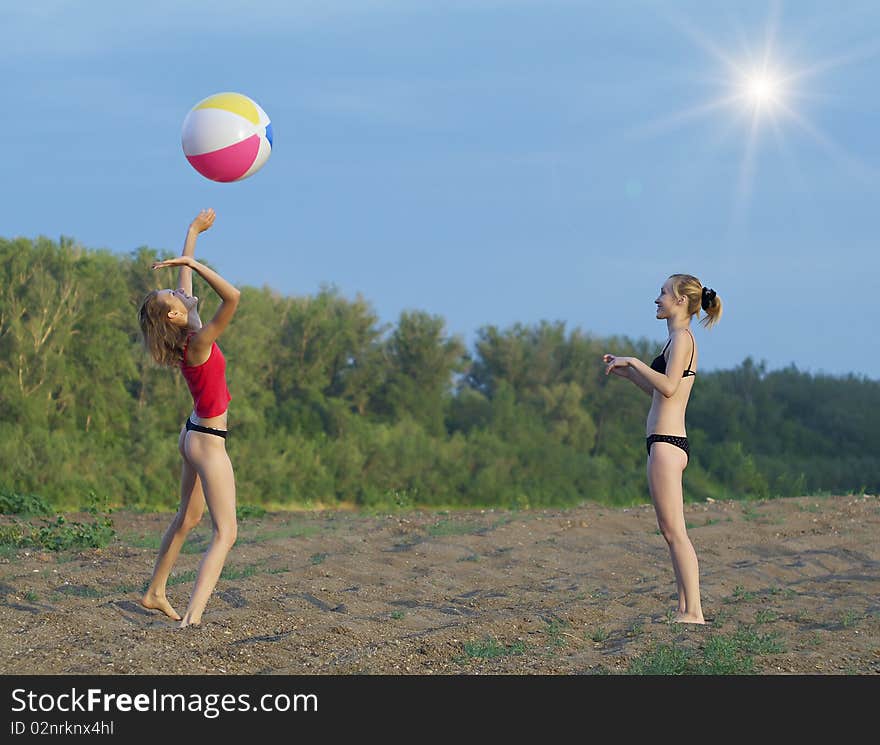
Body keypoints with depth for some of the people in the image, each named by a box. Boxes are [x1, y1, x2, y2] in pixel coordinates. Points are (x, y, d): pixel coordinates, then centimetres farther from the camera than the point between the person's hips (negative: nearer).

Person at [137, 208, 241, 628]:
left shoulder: (184, 333, -3)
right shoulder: (198, 342, -26)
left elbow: (186, 281, 12)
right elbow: (232, 297, -36)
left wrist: (194, 233, 22)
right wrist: (192, 262, -33)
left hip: (194, 435, 9)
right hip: (208, 442, -9)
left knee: (187, 519, 24)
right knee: (225, 531, -11)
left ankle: (155, 593, 35)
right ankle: (193, 615, -24)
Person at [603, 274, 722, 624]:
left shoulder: (682, 337, -10)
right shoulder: (678, 339, 19)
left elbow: (668, 386, -23)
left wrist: (633, 361, -15)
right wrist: (627, 372, 20)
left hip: (666, 443, -10)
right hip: (668, 442, 10)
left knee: (674, 531, -10)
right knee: (670, 530, 11)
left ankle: (694, 612, -11)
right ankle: (685, 609, 12)